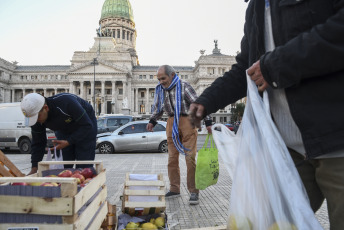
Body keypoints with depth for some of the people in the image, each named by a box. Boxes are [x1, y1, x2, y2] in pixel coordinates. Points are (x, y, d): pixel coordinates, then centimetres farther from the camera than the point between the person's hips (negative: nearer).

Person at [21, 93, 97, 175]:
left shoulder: (67, 102, -39)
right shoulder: (36, 116, -21)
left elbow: (87, 125, -31)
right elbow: (37, 143, -10)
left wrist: (68, 142, -37)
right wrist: (34, 169, -14)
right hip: (63, 131, 5)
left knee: (83, 168, -8)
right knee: (64, 167, -1)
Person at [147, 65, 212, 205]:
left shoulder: (183, 86, -9)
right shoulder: (160, 89, 9)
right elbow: (158, 108, 19)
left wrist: (207, 122, -14)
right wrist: (152, 121, 4)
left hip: (187, 121, -5)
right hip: (171, 124, 6)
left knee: (190, 158, -7)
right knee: (172, 158, 7)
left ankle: (193, 191, 3)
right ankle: (174, 189, 19)